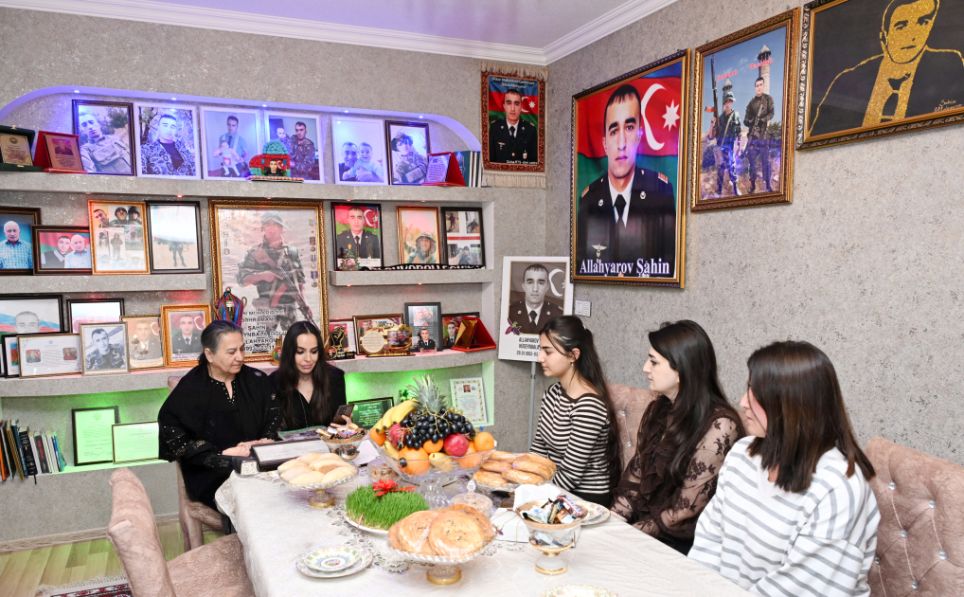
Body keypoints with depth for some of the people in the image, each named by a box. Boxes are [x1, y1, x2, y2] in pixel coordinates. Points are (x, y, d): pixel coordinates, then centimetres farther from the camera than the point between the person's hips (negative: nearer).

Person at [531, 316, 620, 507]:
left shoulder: (588, 405, -23)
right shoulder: (554, 392, 1)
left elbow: (570, 475, -20)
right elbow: (539, 448, 8)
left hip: (586, 500, -6)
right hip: (557, 491, 6)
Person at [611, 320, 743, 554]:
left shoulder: (718, 426, -17)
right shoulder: (657, 410, 5)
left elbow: (686, 509, -16)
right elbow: (635, 475, 9)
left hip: (681, 544, -6)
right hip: (638, 523, 6)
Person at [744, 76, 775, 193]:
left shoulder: (768, 98, 5)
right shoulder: (751, 103, 9)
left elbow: (771, 113, -4)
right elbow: (745, 120, 6)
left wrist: (763, 120, -21)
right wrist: (749, 122, -15)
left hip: (764, 135, -2)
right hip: (752, 135, 2)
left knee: (765, 160, -4)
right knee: (751, 160, 0)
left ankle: (767, 185, 0)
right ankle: (752, 184, 9)